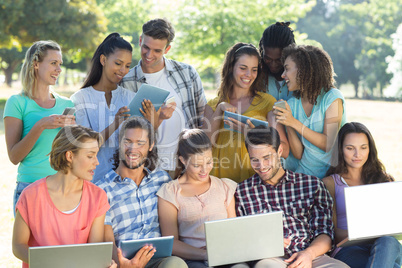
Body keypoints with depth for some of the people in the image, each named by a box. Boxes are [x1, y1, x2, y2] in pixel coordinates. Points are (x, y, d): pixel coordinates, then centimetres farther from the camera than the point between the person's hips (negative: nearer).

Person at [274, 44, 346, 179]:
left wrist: (294, 123, -16)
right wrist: (287, 125, -14)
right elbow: (298, 154, 2)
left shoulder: (332, 97, -5)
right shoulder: (292, 104, 7)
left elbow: (328, 145, -12)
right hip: (302, 174, 4)